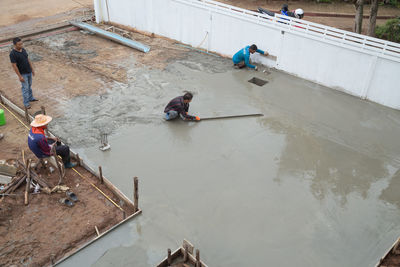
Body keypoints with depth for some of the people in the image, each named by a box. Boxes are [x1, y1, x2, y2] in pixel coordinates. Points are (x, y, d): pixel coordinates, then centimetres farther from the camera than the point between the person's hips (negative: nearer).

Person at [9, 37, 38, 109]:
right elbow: (14, 66, -21)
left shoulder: (23, 49, -1)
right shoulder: (12, 54, -23)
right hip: (23, 73, -7)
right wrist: (20, 76, -20)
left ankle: (30, 98, 38)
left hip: (29, 71, 7)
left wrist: (32, 69, 14)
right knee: (25, 88, 0)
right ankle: (26, 103, 12)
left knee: (29, 85, 20)